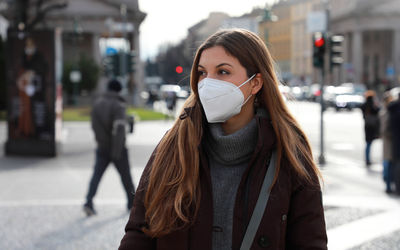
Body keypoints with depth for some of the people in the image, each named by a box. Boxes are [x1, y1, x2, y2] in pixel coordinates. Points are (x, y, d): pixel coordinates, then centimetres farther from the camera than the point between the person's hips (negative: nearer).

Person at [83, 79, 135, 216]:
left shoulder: (97, 103, 5)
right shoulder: (118, 105, -15)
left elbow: (94, 125, 13)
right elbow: (119, 129, -23)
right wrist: (117, 151, -24)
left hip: (102, 147, 5)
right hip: (117, 148, -4)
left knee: (97, 175, -1)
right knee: (125, 175, 11)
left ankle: (89, 202, -18)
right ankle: (132, 202, 23)